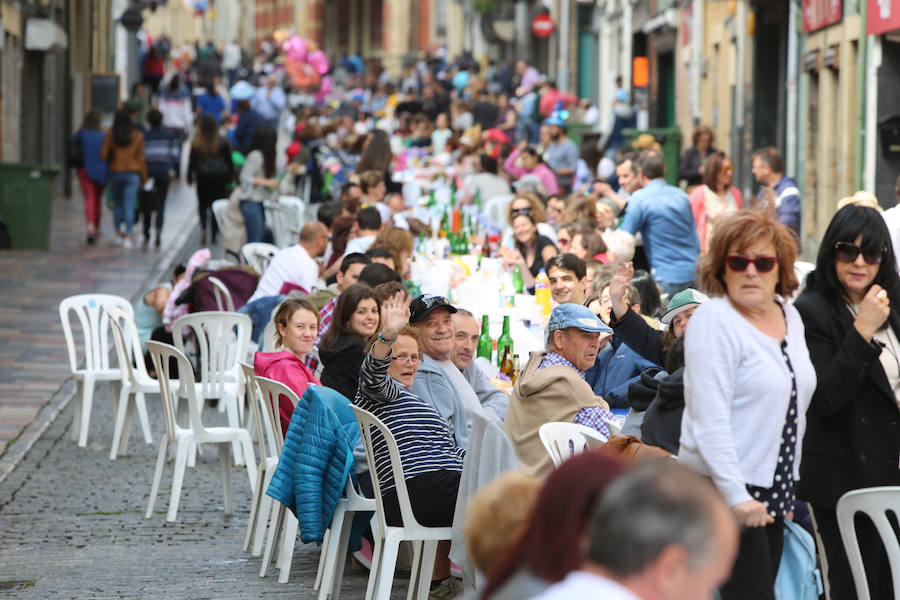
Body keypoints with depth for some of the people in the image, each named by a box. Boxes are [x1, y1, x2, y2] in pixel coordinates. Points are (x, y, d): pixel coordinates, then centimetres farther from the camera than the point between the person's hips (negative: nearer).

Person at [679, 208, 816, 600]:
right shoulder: (713, 321, -12)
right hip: (723, 490, -8)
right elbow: (709, 418, -19)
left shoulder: (789, 316, 12)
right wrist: (736, 495, -24)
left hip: (773, 488, 8)